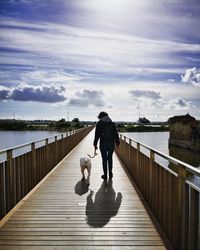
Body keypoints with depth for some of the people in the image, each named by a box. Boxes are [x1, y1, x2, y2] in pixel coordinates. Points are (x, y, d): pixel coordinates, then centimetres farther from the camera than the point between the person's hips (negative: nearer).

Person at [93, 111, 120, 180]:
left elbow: (97, 135, -5)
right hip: (111, 143, 3)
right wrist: (117, 143, 10)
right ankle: (110, 173, 20)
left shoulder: (99, 123, -1)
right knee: (110, 158, 17)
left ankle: (105, 175, 13)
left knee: (104, 159, 6)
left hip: (103, 144, -3)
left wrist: (95, 144, 0)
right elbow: (116, 134, 5)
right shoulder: (112, 123, 6)